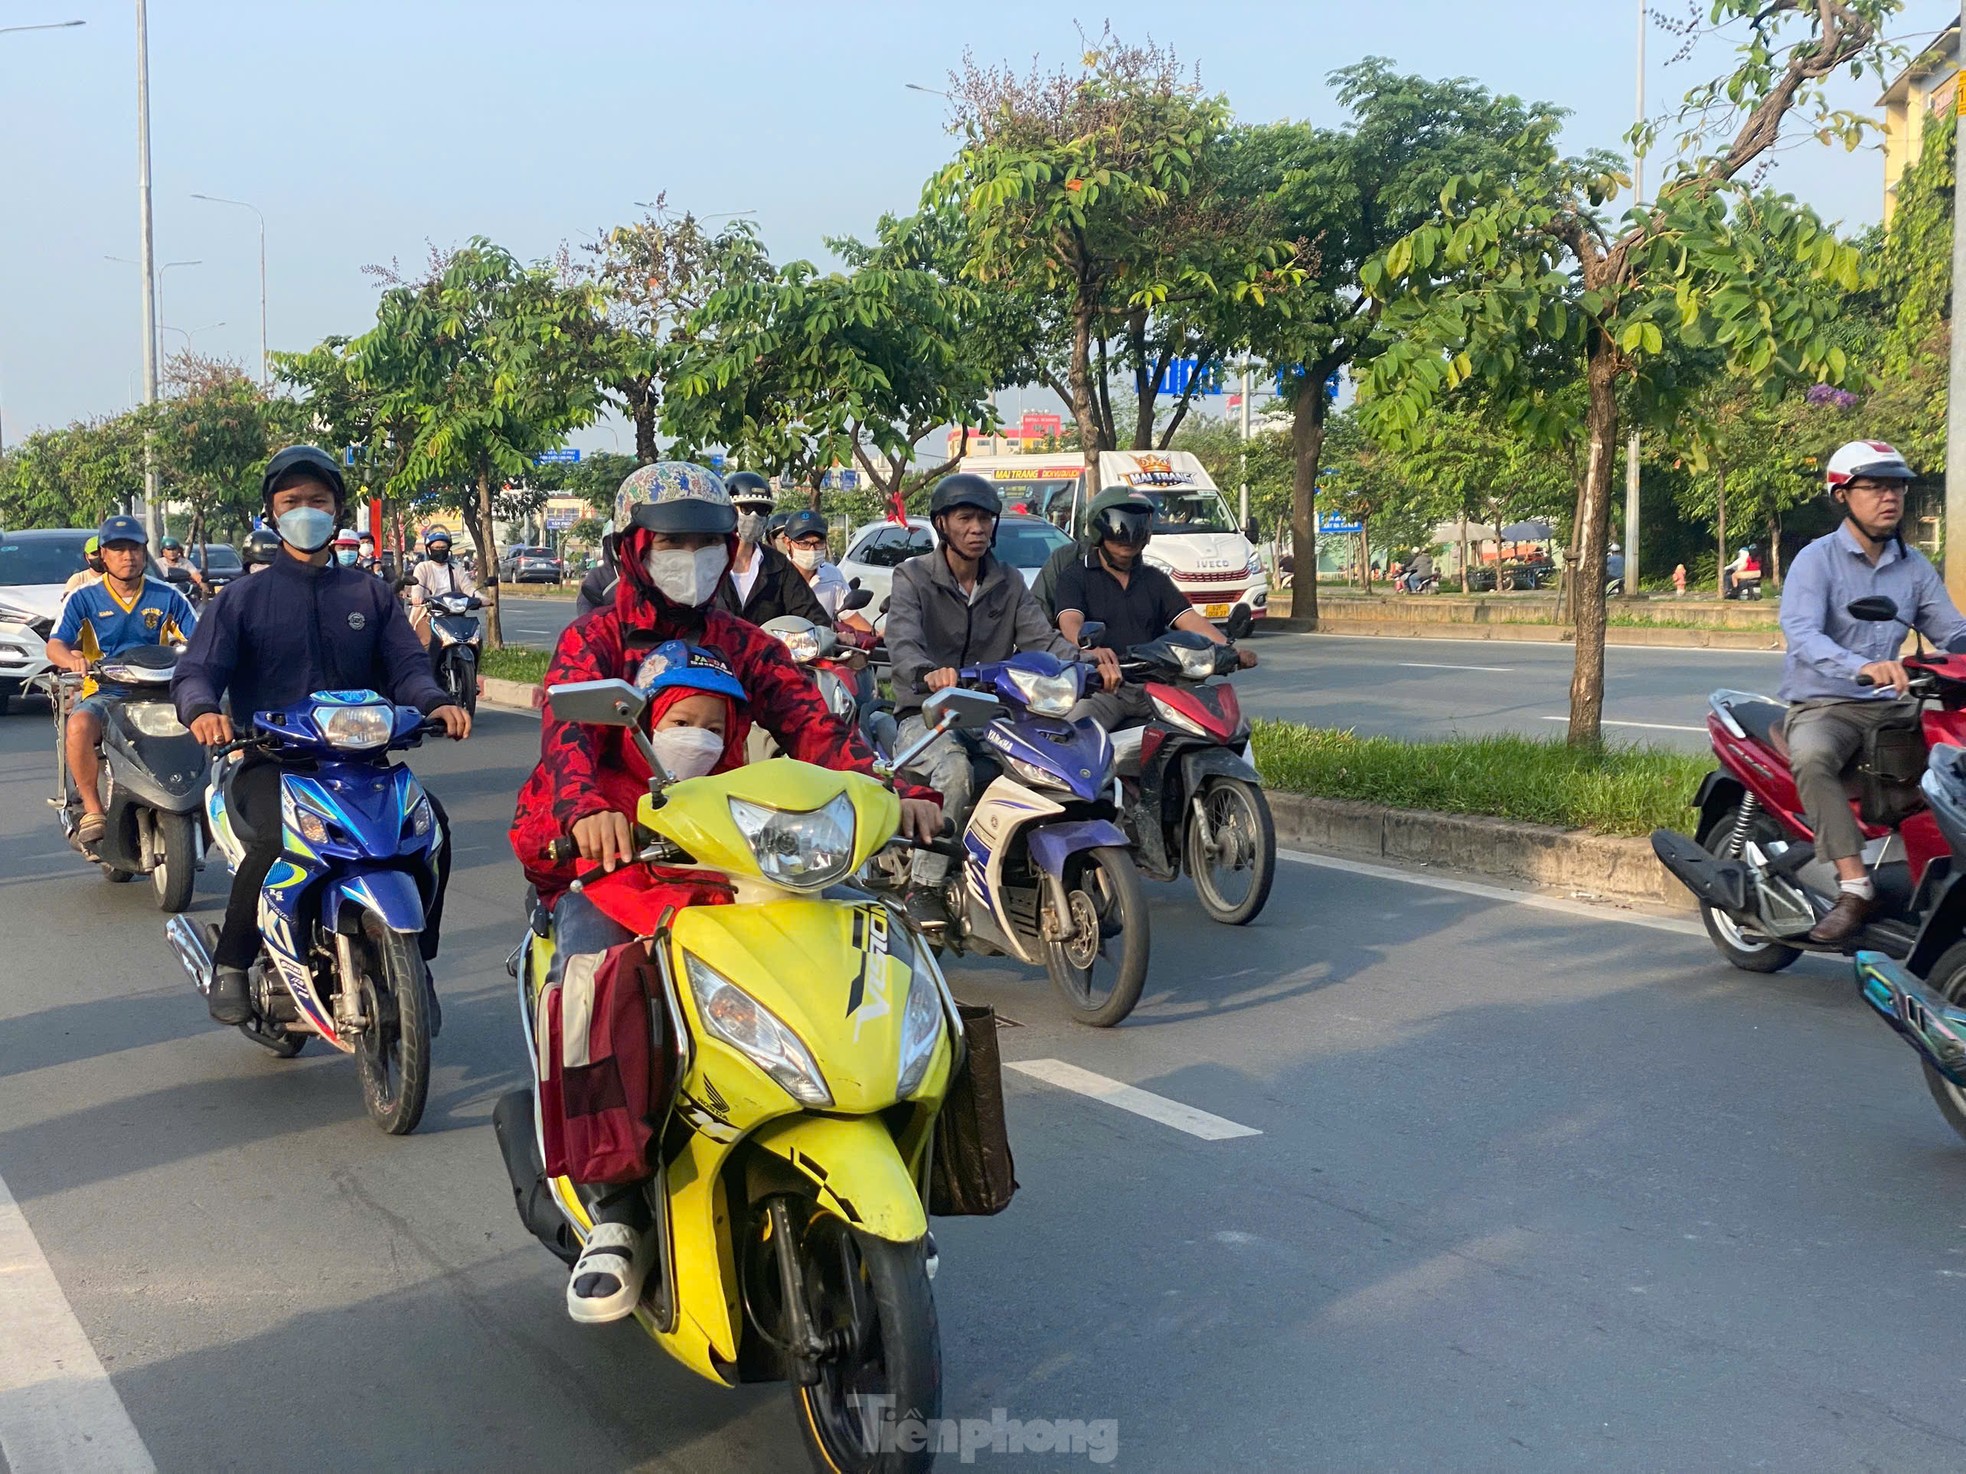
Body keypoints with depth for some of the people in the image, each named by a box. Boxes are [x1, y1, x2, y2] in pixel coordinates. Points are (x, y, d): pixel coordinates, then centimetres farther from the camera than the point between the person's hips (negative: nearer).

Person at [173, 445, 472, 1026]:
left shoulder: (371, 594, 19)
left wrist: (436, 702, -17)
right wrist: (203, 711, -24)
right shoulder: (242, 597, 12)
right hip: (269, 760, -2)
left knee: (430, 821, -25)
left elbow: (405, 665, 7)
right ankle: (230, 966, -12)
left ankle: (414, 966, -12)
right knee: (279, 836, -34)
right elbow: (196, 673, 2)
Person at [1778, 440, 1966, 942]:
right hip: (1822, 706, -6)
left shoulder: (1914, 566, 14)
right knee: (1811, 757, -37)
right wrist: (1864, 667, -40)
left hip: (1892, 707, 6)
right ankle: (1855, 887, -37)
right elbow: (1800, 633, -22)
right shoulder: (1816, 559, -5)